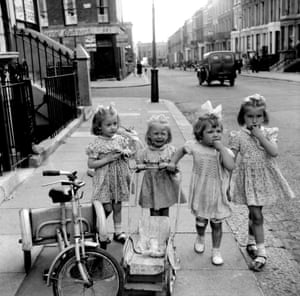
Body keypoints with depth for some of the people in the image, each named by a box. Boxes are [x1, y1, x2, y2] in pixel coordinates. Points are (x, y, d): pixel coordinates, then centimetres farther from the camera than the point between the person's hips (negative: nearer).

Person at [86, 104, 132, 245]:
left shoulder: (120, 139, 1)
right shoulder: (97, 144, -13)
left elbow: (129, 152, 15)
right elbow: (90, 164, -15)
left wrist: (124, 152, -6)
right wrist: (108, 159, -21)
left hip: (119, 178, 4)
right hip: (104, 180, -4)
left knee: (117, 207, 14)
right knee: (107, 208, -2)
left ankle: (118, 232, 29)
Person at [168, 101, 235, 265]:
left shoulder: (224, 150, -12)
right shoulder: (195, 146, -8)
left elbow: (230, 166, -29)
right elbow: (182, 150, 13)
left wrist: (221, 147, -28)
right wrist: (173, 162, 2)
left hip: (217, 194, -1)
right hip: (200, 193, 1)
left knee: (216, 223, 10)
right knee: (201, 221, 15)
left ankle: (216, 251, 30)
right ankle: (200, 237, 50)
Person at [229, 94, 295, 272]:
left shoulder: (269, 133, -1)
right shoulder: (238, 137, -7)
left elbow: (274, 152, -19)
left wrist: (260, 136, -19)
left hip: (265, 178, 2)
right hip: (249, 179, -2)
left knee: (255, 214, 15)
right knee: (256, 215, -4)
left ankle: (251, 241, 39)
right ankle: (261, 253, 4)